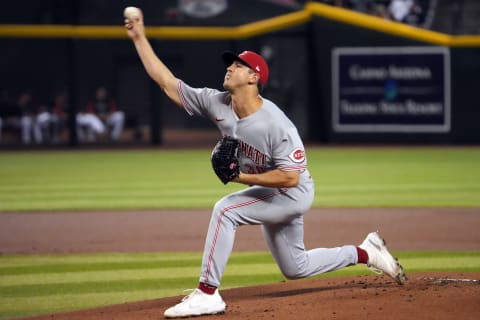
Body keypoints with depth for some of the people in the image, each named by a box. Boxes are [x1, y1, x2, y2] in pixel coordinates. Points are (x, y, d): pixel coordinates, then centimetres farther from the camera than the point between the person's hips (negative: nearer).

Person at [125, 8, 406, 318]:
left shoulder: (276, 124, -31)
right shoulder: (218, 104, -12)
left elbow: (290, 177, -31)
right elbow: (168, 83, -10)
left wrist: (243, 178, -31)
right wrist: (139, 38, -15)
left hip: (293, 194, -8)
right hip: (270, 195, 8)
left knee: (226, 209, -28)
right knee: (295, 268, 19)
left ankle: (207, 293, -25)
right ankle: (366, 252, 35)